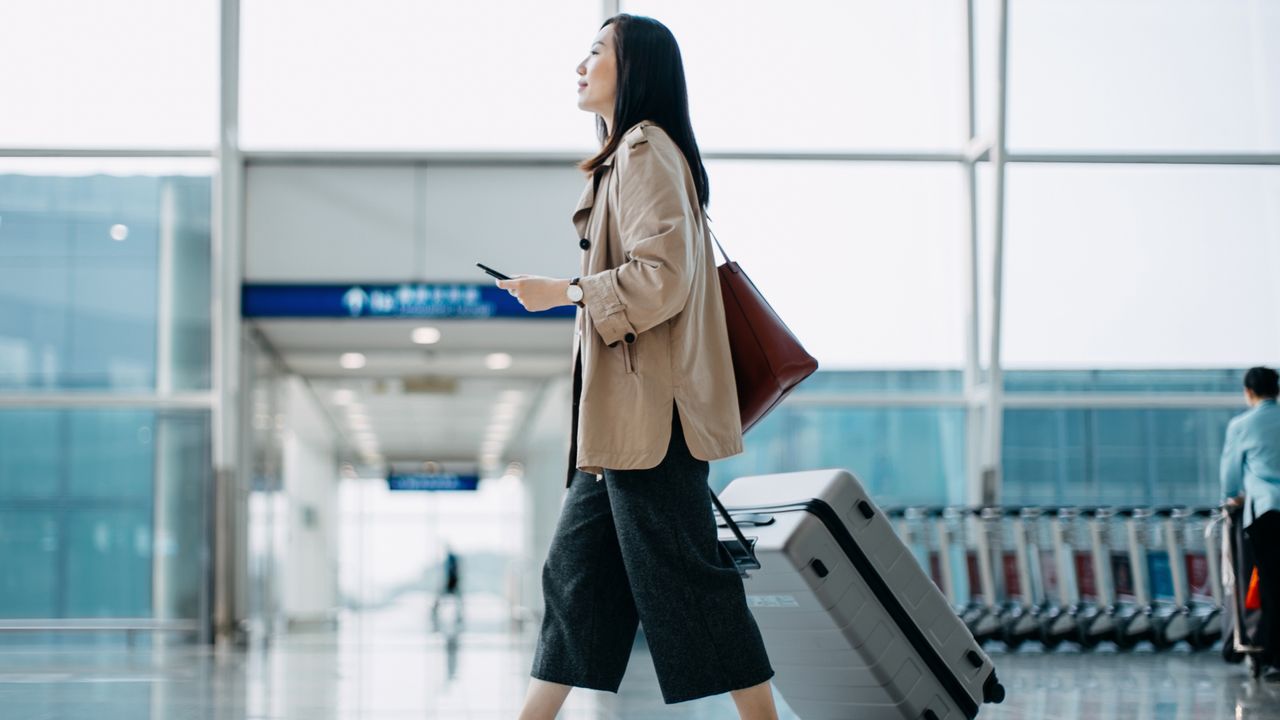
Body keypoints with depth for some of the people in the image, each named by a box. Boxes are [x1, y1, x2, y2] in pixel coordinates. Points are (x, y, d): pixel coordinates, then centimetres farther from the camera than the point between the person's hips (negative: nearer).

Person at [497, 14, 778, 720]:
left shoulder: (644, 151, -11)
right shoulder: (631, 154, 20)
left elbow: (661, 277, -19)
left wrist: (564, 291, -12)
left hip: (648, 404, -10)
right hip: (621, 407, 10)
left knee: (682, 571, -7)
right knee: (576, 566, 11)